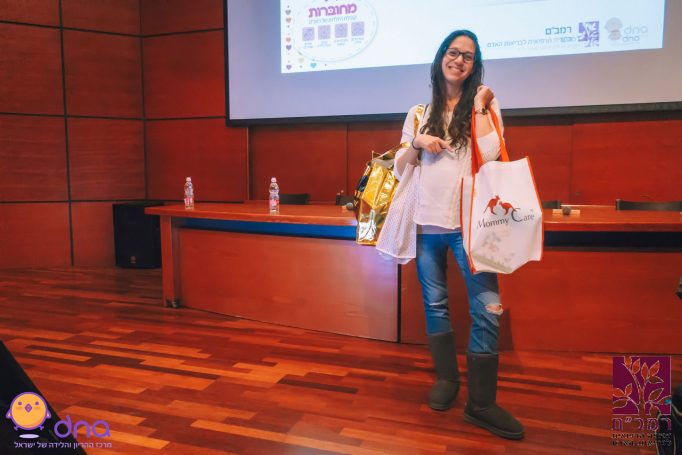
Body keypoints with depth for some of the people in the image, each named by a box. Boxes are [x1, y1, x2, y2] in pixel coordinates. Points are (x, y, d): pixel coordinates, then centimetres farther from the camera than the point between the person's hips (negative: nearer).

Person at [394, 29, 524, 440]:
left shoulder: (486, 106, 6)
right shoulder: (419, 112, 12)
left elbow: (490, 154, -12)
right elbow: (400, 168, 11)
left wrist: (478, 107, -6)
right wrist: (417, 143, -6)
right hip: (427, 221, 3)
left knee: (487, 310, -7)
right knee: (435, 303, 10)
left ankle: (481, 402, 5)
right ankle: (446, 378, 28)